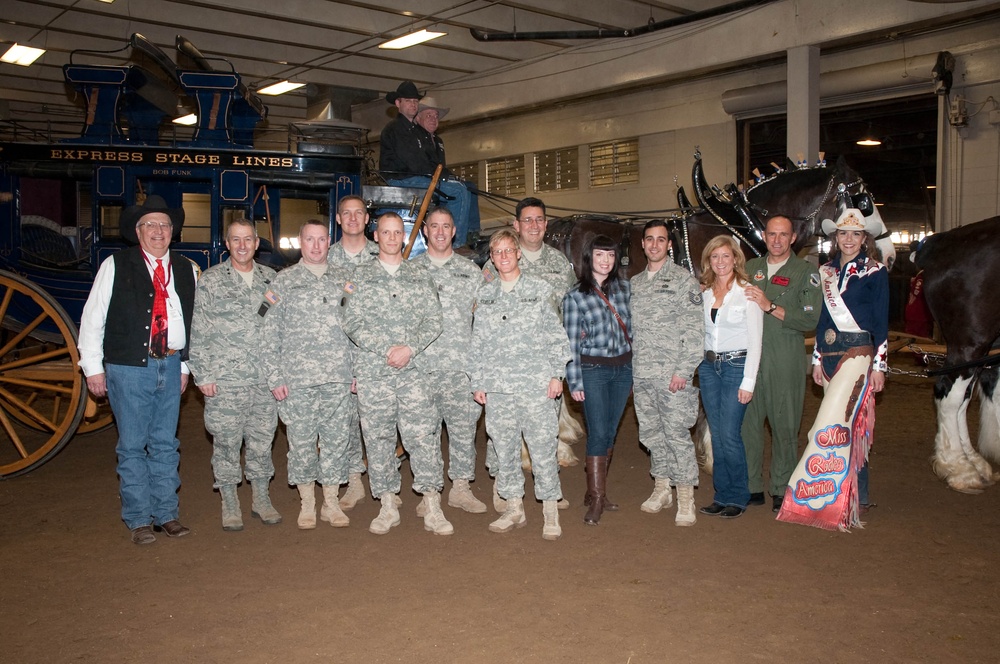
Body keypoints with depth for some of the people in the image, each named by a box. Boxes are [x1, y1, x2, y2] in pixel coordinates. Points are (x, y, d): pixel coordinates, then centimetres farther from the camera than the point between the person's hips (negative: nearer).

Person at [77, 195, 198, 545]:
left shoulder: (186, 270, 9)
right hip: (129, 368, -3)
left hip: (170, 366, 3)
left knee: (166, 444, 10)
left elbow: (195, 320, 12)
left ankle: (166, 513, 20)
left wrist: (185, 365, 11)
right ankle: (139, 520, 14)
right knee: (133, 446, 3)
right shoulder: (116, 266, 0)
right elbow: (92, 318, 0)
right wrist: (93, 366, -2)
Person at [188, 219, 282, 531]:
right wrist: (202, 375, -6)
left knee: (262, 439, 10)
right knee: (226, 441, 3)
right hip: (225, 379, -3)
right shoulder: (210, 280, 0)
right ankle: (229, 504, 17)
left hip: (265, 378, 3)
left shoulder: (270, 278, 10)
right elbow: (197, 332, -2)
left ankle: (261, 499, 24)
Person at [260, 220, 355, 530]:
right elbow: (270, 333, 1)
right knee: (301, 442, 5)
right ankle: (307, 503, 20)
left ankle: (331, 502, 19)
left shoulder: (342, 279, 10)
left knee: (336, 440, 6)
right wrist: (274, 377, -5)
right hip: (298, 378, -2)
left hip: (338, 377, 2)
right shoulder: (284, 280, 3)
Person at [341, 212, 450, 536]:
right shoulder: (360, 275, 8)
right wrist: (387, 349, -12)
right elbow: (352, 322, -2)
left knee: (423, 435, -6)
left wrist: (409, 348, -11)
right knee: (378, 437, 5)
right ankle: (388, 507, 16)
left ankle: (432, 508, 2)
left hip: (413, 369, 0)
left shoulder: (419, 276, 11)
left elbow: (433, 321, 5)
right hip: (372, 370, 0)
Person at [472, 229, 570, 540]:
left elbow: (556, 335, 4)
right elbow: (478, 342, 12)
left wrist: (557, 373, -3)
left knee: (542, 447, -2)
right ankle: (514, 508, 20)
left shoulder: (539, 289, 5)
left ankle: (550, 511, 9)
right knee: (504, 448, 8)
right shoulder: (484, 294, 11)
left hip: (536, 383, -3)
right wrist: (478, 382, 8)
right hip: (497, 386, 3)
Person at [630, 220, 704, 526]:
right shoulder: (634, 283, 16)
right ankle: (662, 488, 25)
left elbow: (695, 329, -8)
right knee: (650, 432, 11)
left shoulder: (683, 279, -2)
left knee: (677, 433, -5)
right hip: (642, 374, 6)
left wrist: (683, 370, -15)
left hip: (672, 373, -5)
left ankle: (686, 497, 5)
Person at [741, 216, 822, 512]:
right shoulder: (751, 268, 14)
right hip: (750, 357, 3)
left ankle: (781, 490, 15)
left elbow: (810, 321, -9)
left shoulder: (805, 272, 1)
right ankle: (751, 487, 15)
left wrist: (770, 306, -17)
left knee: (785, 426, 2)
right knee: (747, 422, 3)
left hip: (786, 360, -3)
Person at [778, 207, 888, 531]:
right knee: (851, 424, 10)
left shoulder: (875, 273, -2)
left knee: (834, 421, -13)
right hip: (830, 354, 6)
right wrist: (817, 359, 13)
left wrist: (879, 365, -7)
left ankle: (825, 498, -8)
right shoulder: (827, 272, 13)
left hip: (858, 353, -6)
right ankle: (857, 497, 17)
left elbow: (881, 322, -3)